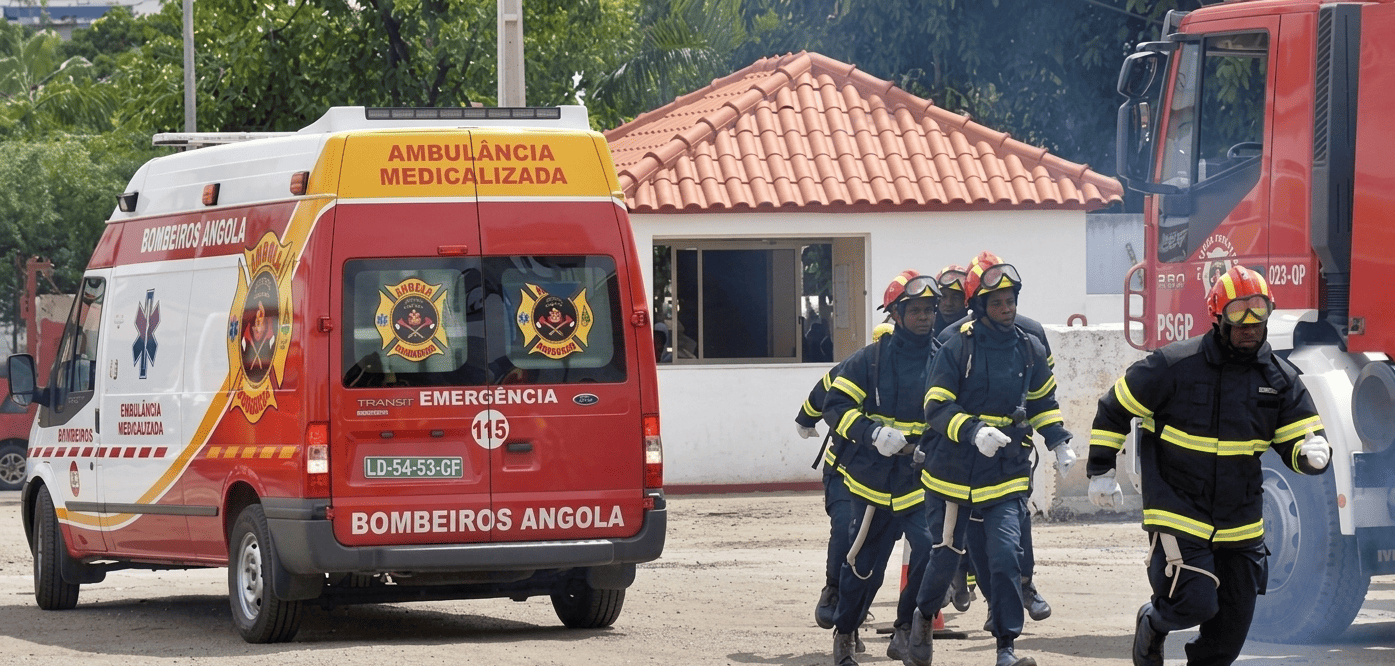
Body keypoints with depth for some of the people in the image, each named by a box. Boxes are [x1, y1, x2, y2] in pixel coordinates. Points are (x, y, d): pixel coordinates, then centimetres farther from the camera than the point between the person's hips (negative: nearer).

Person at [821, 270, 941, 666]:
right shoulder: (871, 360, -3)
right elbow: (835, 406, -4)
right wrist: (872, 432, -20)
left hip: (923, 482, 1)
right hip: (874, 480, -1)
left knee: (931, 549, -19)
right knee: (864, 563, 8)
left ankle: (907, 627, 0)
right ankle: (845, 632, 33)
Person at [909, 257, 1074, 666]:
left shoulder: (1030, 351, 5)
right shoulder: (956, 349, -9)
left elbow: (1043, 402, 20)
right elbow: (936, 407, -13)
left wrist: (1059, 442, 7)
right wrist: (974, 431, -27)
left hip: (1007, 475, 2)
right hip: (953, 473, -2)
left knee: (1004, 555, -14)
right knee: (946, 558, 7)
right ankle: (924, 616, 37)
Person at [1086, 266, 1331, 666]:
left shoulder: (1280, 379, 1)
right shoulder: (1175, 366, -12)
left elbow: (1297, 444, 4)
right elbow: (1115, 409, -2)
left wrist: (1313, 452, -20)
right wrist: (1101, 471, 1)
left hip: (1240, 524, 5)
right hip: (1179, 512, -5)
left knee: (1231, 628, 6)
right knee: (1195, 603, -16)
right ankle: (1153, 624, 18)